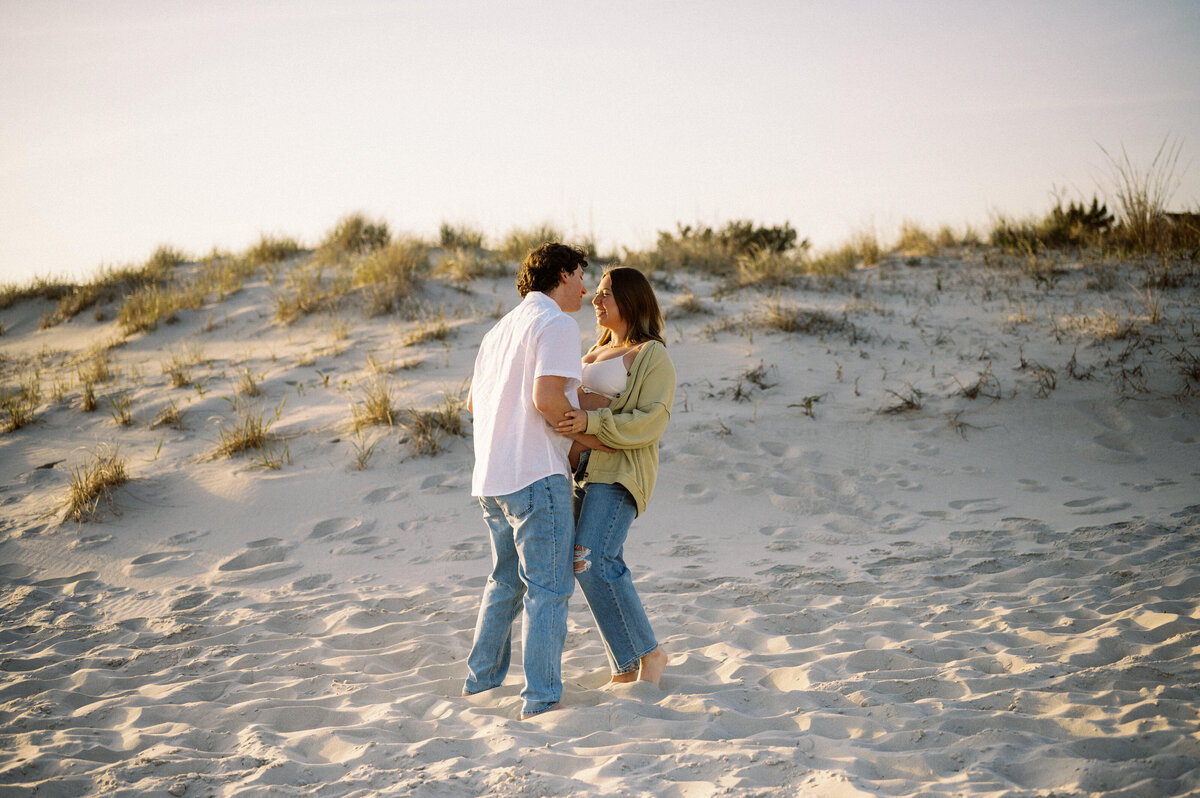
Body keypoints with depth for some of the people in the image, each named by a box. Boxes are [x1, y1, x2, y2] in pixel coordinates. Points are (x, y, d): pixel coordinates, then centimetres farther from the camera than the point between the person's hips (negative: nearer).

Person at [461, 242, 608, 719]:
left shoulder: (501, 329, 20)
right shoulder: (557, 324, -8)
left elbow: (473, 402, 24)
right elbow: (548, 397, -21)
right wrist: (592, 438, -8)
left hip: (491, 477, 9)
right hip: (536, 473, -9)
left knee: (506, 580, 22)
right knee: (547, 587, -3)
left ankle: (481, 677, 29)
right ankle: (541, 697, -4)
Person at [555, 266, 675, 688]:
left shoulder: (653, 357, -3)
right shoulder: (598, 352, 23)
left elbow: (650, 422, -15)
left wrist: (591, 422, -25)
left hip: (619, 471, -8)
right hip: (582, 469, 8)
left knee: (594, 562, -21)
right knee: (601, 568, 2)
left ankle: (648, 653, -10)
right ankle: (625, 669, 6)